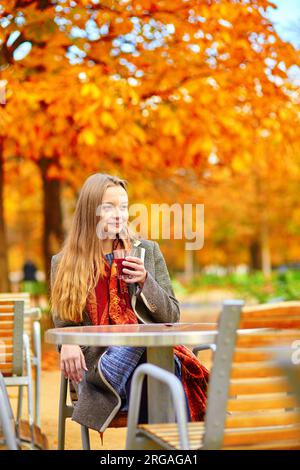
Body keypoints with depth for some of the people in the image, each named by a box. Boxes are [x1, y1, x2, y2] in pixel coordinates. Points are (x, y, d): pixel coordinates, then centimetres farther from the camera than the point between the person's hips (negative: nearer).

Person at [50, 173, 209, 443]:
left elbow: (172, 317, 12)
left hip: (153, 351, 2)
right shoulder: (63, 264, 10)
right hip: (98, 362, -1)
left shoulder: (147, 251, 13)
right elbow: (63, 323, 13)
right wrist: (68, 344, -12)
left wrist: (145, 280, -7)